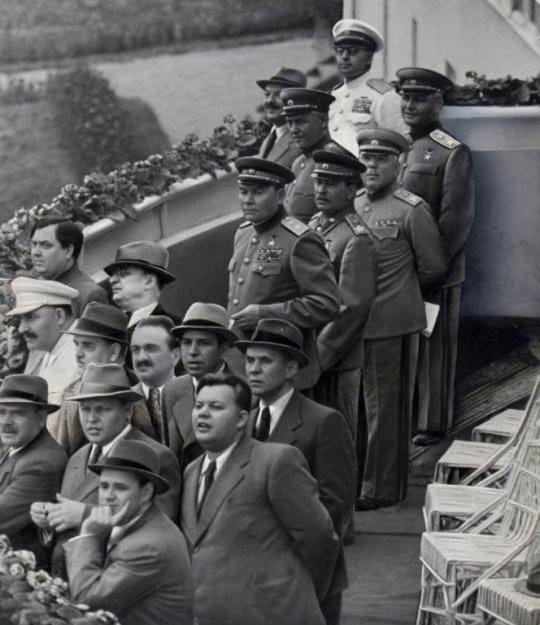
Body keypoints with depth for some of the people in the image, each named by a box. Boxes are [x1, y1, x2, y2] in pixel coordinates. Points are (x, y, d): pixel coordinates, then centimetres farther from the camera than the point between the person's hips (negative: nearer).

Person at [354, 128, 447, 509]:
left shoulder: (411, 210, -8)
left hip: (392, 326, -6)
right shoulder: (350, 207, 10)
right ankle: (353, 478, 26)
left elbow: (434, 268, -1)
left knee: (385, 408, 1)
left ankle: (384, 489, 10)